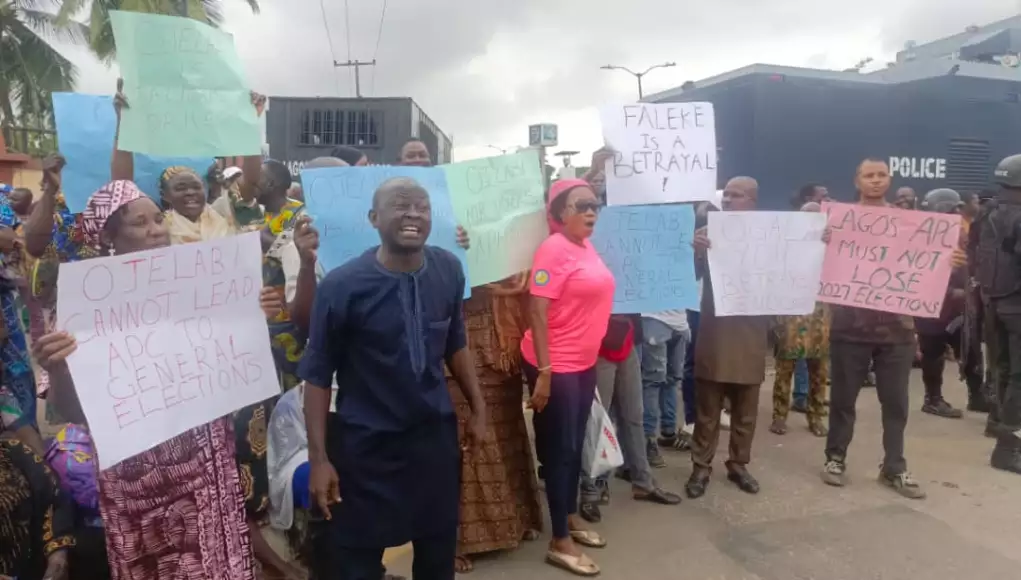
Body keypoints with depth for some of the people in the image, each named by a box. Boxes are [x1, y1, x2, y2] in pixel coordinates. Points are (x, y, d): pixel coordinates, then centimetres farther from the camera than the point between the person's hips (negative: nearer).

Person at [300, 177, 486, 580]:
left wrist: (478, 407, 10)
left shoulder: (448, 270, -5)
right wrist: (319, 456, -11)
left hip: (436, 433, 4)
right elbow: (317, 374, -11)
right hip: (366, 444, -3)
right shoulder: (341, 286, -17)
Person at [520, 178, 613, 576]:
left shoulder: (587, 248, 9)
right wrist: (543, 372, -22)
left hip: (584, 363, 8)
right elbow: (537, 311, -20)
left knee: (576, 445, 19)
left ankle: (571, 518, 36)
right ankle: (560, 542, 15)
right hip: (555, 366, -8)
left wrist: (591, 358, 17)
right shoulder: (554, 249, -16)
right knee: (559, 449, 2)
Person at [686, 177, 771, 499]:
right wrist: (697, 251, -28)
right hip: (714, 333, -1)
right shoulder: (711, 232, 0)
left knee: (746, 409, 13)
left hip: (750, 334, 2)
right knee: (707, 408, 6)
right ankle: (701, 467, 16)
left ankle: (738, 464, 28)